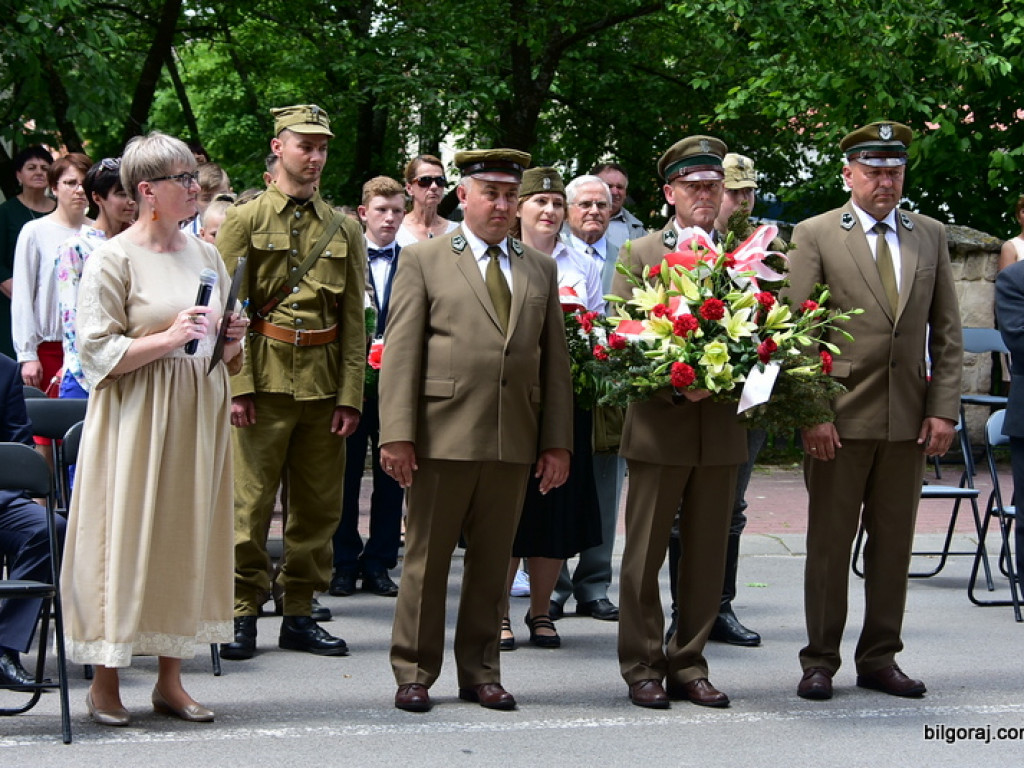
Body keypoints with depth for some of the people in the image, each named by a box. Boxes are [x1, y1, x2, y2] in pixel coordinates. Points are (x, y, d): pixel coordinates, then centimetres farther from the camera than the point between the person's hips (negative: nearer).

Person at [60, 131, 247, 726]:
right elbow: (97, 351, -12)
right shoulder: (114, 258, -7)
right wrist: (167, 339, -20)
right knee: (124, 540, -3)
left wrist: (232, 339, -1)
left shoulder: (206, 254, 12)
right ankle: (105, 682, 6)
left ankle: (171, 680, 15)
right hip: (137, 419, -6)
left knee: (188, 538, 7)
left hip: (198, 418, 6)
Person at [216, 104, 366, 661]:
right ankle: (243, 614, 5)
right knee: (249, 502, -4)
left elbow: (354, 321, 9)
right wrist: (237, 384, -12)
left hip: (324, 385, 4)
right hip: (263, 380, -3)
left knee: (319, 506, 7)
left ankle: (299, 614, 16)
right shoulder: (245, 221, 4)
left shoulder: (345, 230, 13)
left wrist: (350, 396, 1)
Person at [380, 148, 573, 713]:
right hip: (443, 436, -3)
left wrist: (557, 442, 6)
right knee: (427, 558, 2)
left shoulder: (540, 269, 15)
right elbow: (400, 352, -2)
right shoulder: (424, 261, 4)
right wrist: (397, 434, -11)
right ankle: (413, 673, 11)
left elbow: (555, 360, 13)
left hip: (515, 440, 3)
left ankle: (480, 672, 18)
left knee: (492, 560, 9)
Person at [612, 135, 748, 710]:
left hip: (722, 430, 3)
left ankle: (689, 665, 18)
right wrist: (674, 386, -16)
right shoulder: (639, 256, 2)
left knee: (707, 556, 8)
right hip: (660, 428, -3)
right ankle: (643, 668, 12)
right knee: (645, 556, 3)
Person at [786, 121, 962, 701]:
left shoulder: (930, 236, 11)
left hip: (909, 417, 3)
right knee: (830, 543, 3)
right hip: (840, 415, -3)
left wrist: (945, 409, 1)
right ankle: (820, 661, 12)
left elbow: (947, 331, 10)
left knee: (894, 543, 8)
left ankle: (879, 658, 18)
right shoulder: (815, 235, 0)